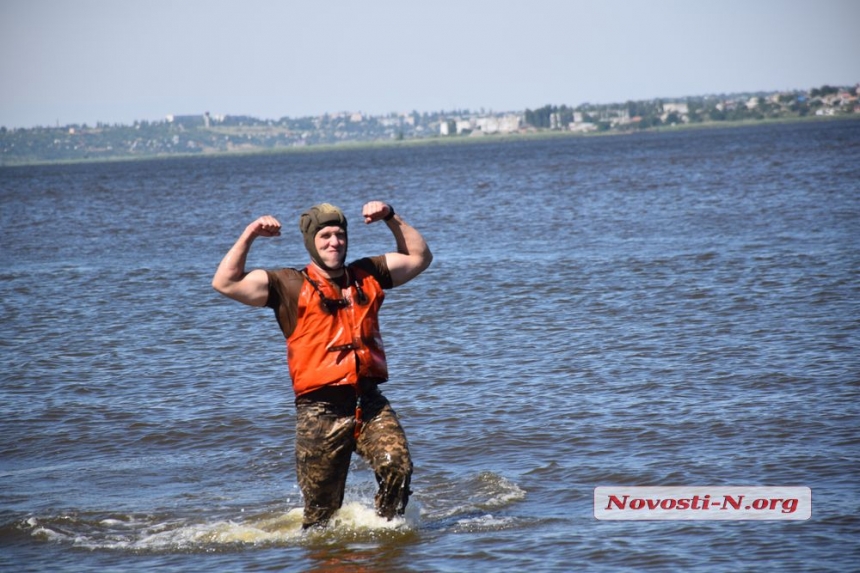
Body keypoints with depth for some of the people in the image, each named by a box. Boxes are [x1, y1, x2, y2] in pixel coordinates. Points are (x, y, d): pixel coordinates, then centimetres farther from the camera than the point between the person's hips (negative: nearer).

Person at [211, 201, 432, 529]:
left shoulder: (367, 276, 15)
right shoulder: (291, 286, 3)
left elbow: (419, 257, 24)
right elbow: (225, 283, -4)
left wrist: (391, 218, 13)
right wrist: (249, 235, -8)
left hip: (369, 403, 2)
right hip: (321, 411, -2)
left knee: (397, 467, -23)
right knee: (322, 512, 2)